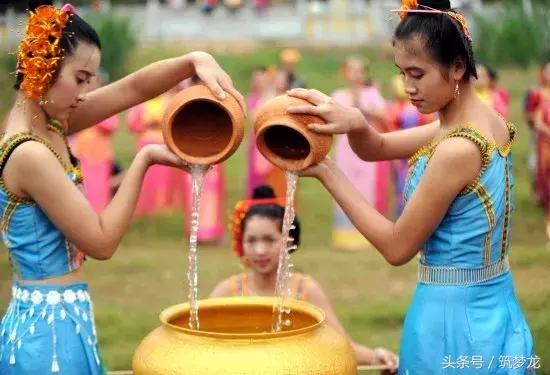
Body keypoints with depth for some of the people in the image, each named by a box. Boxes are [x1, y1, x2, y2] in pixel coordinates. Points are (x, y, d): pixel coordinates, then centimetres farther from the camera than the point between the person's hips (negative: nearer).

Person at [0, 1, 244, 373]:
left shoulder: (47, 126, 4)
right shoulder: (30, 154, -23)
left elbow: (133, 89, 6)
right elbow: (101, 241, -18)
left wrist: (195, 60, -10)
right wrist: (144, 159, -13)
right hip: (51, 328, -9)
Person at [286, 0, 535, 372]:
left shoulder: (458, 151, -24)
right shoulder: (488, 121, 3)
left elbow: (397, 247, -16)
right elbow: (377, 149, 8)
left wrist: (328, 173, -13)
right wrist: (356, 123, -15)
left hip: (453, 317, -8)